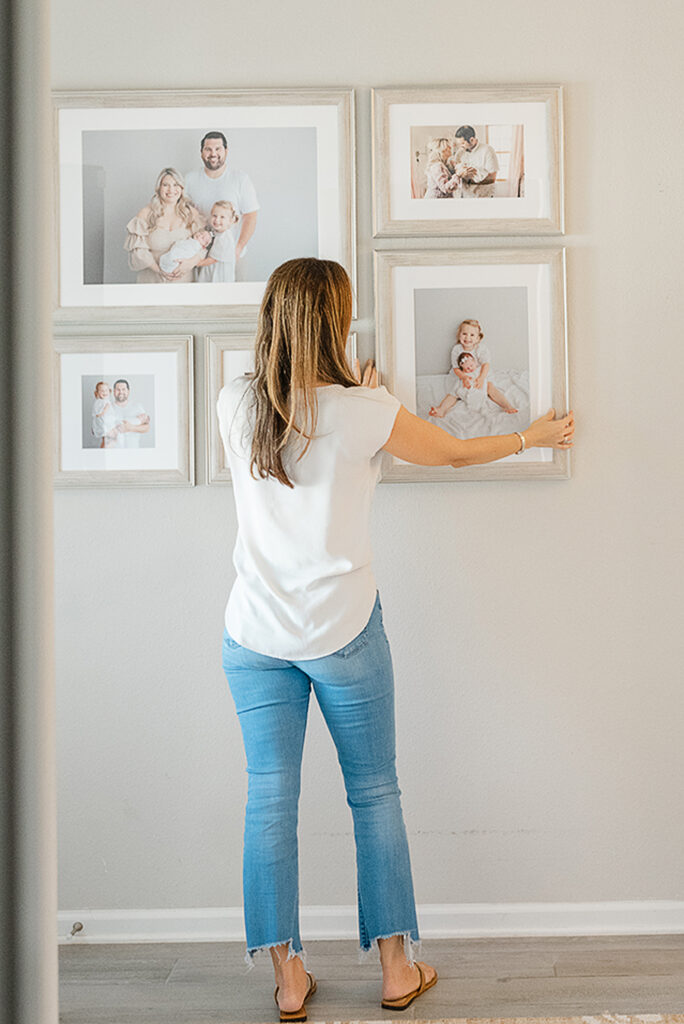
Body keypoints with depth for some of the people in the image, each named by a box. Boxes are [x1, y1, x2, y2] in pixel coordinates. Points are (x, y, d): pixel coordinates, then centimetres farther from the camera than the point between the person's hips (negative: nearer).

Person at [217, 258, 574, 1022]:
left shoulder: (234, 405, -2)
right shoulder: (363, 413, -11)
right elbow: (456, 453, 4)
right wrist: (532, 437, 21)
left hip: (256, 635, 3)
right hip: (343, 630, -2)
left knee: (269, 800, 9)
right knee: (374, 794, 12)